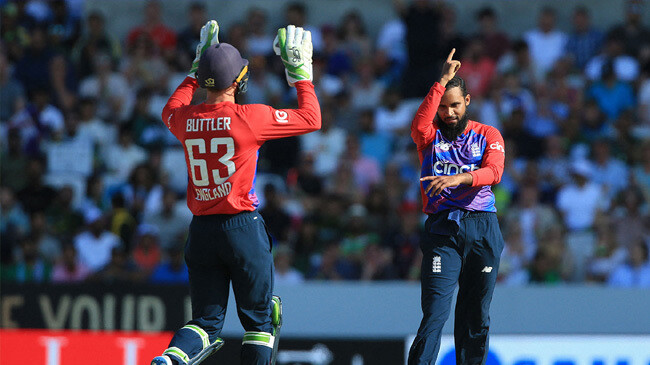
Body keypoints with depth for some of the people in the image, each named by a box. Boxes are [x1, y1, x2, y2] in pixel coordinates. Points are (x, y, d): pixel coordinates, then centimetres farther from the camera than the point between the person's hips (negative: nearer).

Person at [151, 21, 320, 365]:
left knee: (206, 320, 9)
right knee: (259, 319, 9)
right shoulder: (250, 118, -12)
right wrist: (301, 72, 10)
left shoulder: (185, 119, 1)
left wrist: (195, 69, 30)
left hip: (201, 231, 4)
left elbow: (170, 110, 29)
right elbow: (311, 118, -1)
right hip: (243, 229, -4)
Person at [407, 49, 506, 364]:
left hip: (482, 227, 2)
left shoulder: (488, 135, 11)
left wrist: (459, 178, -27)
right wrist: (443, 80, -17)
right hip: (442, 228, -2)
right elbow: (419, 125, -16)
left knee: (476, 315, 6)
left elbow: (494, 172, -8)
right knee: (434, 312, -13)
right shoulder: (430, 135, 10)